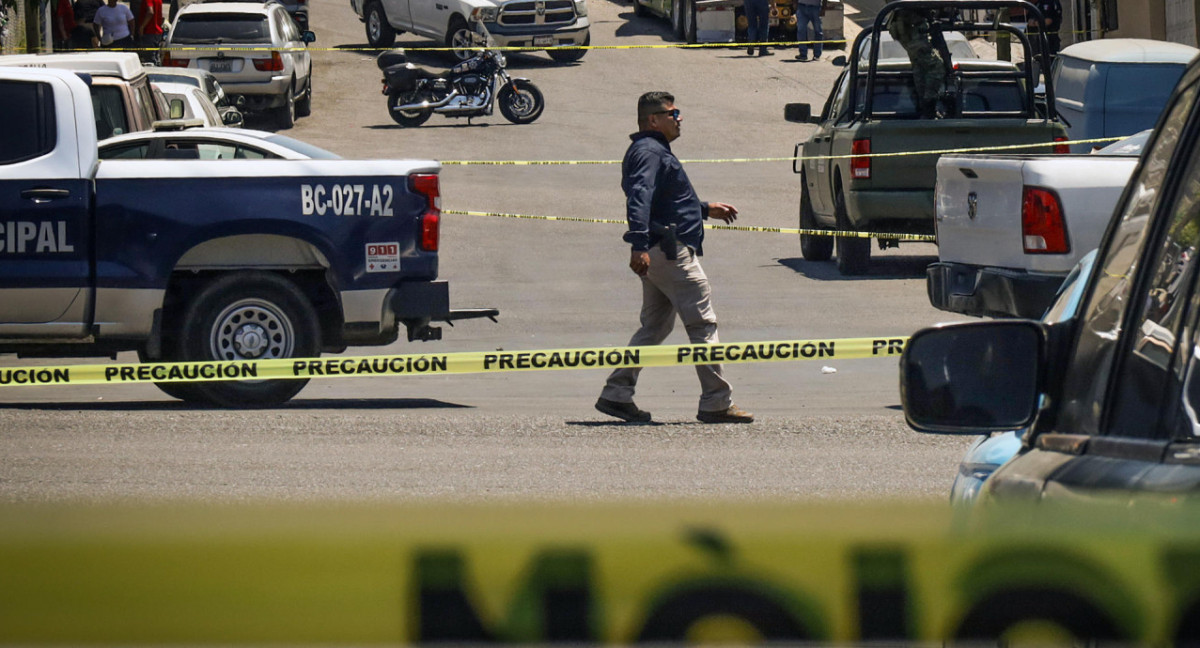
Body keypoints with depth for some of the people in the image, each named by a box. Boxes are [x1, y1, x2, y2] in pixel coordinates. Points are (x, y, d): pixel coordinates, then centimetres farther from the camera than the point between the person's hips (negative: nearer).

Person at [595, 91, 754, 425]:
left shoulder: (654, 151, 22)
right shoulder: (650, 153, -13)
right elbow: (639, 199, -28)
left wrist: (707, 209, 41)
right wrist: (639, 245, -38)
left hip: (660, 252, 11)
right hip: (670, 251, -11)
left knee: (655, 326, 13)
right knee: (703, 324, -6)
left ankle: (616, 394, 10)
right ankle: (716, 403, -5)